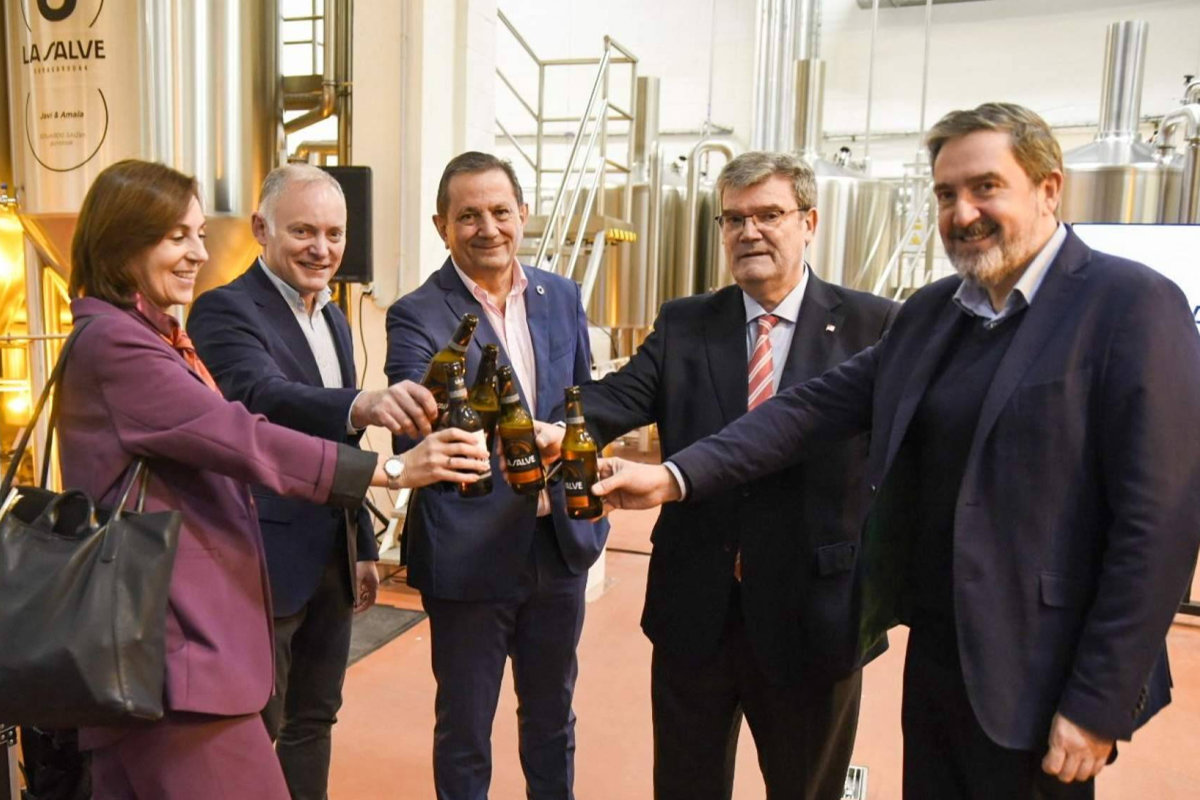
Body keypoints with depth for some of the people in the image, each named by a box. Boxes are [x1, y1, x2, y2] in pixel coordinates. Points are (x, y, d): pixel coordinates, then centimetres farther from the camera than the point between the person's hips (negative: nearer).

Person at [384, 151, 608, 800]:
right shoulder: (417, 316, -13)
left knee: (552, 714, 24)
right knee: (464, 727, 15)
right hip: (471, 553, -4)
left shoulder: (561, 296, 3)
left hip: (561, 543, 5)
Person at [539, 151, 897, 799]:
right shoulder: (683, 325, 2)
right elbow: (619, 397, -11)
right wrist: (556, 431, -32)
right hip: (695, 614, 2)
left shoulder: (873, 327, -5)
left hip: (812, 617, -1)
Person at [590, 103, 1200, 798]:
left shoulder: (1134, 305, -13)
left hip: (1033, 680, -5)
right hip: (932, 655, 6)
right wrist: (677, 475, -10)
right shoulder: (931, 310, 6)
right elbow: (816, 407, 1)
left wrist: (1099, 707, -15)